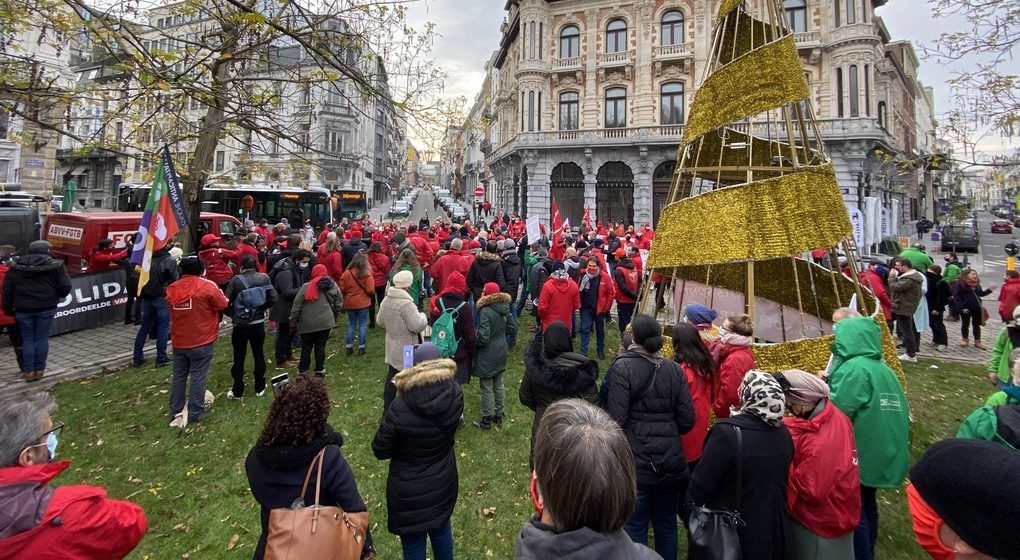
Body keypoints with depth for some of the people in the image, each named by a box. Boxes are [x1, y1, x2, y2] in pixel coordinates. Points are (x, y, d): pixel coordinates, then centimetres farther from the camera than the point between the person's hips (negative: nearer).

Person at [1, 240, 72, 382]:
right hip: (46, 308, -2)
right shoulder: (55, 266, -6)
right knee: (42, 338, 7)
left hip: (23, 309, 2)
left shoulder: (15, 267, 4)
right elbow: (65, 287, -8)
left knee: (27, 339, 12)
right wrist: (54, 296, 13)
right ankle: (39, 370, 11)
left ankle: (28, 371, 14)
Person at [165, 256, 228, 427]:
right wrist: (219, 293, 11)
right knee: (198, 377, 3)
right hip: (201, 341, -5)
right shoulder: (208, 286, -14)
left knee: (178, 376, 15)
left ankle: (176, 411, 24)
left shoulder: (172, 288, 4)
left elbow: (171, 309, 18)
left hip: (179, 342, 5)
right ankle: (195, 413, 10)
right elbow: (222, 305, -6)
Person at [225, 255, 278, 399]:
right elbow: (273, 297, -8)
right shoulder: (264, 278, -5)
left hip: (240, 324, -2)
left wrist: (233, 314, 5)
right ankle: (259, 387, 23)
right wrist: (261, 308, 5)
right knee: (259, 355, 14)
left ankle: (237, 391, 18)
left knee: (239, 357, 9)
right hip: (258, 323, 2)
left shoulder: (236, 280, -12)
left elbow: (226, 302, -12)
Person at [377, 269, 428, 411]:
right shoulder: (406, 304, -26)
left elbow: (380, 322, 12)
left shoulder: (386, 300, 1)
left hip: (392, 349, 8)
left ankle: (387, 409, 28)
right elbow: (418, 325, -25)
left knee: (391, 378, 17)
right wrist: (422, 316, -6)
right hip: (407, 351, -8)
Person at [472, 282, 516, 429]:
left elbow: (483, 337, -25)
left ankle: (486, 420, 22)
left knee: (486, 389, 8)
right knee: (499, 386, 19)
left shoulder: (485, 311, -24)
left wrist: (474, 342, -5)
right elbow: (512, 327, 7)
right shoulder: (505, 308, -3)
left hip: (487, 357, -7)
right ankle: (498, 416, 33)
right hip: (501, 354, 7)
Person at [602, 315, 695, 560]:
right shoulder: (674, 369, 0)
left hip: (635, 460, -4)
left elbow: (617, 419, -17)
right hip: (670, 460, 4)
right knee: (666, 523, 20)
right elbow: (687, 420, 1)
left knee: (635, 525, 9)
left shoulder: (622, 368, -13)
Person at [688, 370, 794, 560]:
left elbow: (701, 483, -20)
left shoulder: (728, 432, -26)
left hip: (731, 535, -6)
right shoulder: (783, 433, -5)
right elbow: (779, 482, 9)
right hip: (774, 535, 6)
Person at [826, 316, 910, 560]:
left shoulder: (854, 368, -20)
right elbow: (900, 410, 18)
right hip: (882, 454, 9)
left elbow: (835, 411, -24)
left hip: (860, 456, -9)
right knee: (867, 504, 22)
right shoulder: (883, 368, 8)